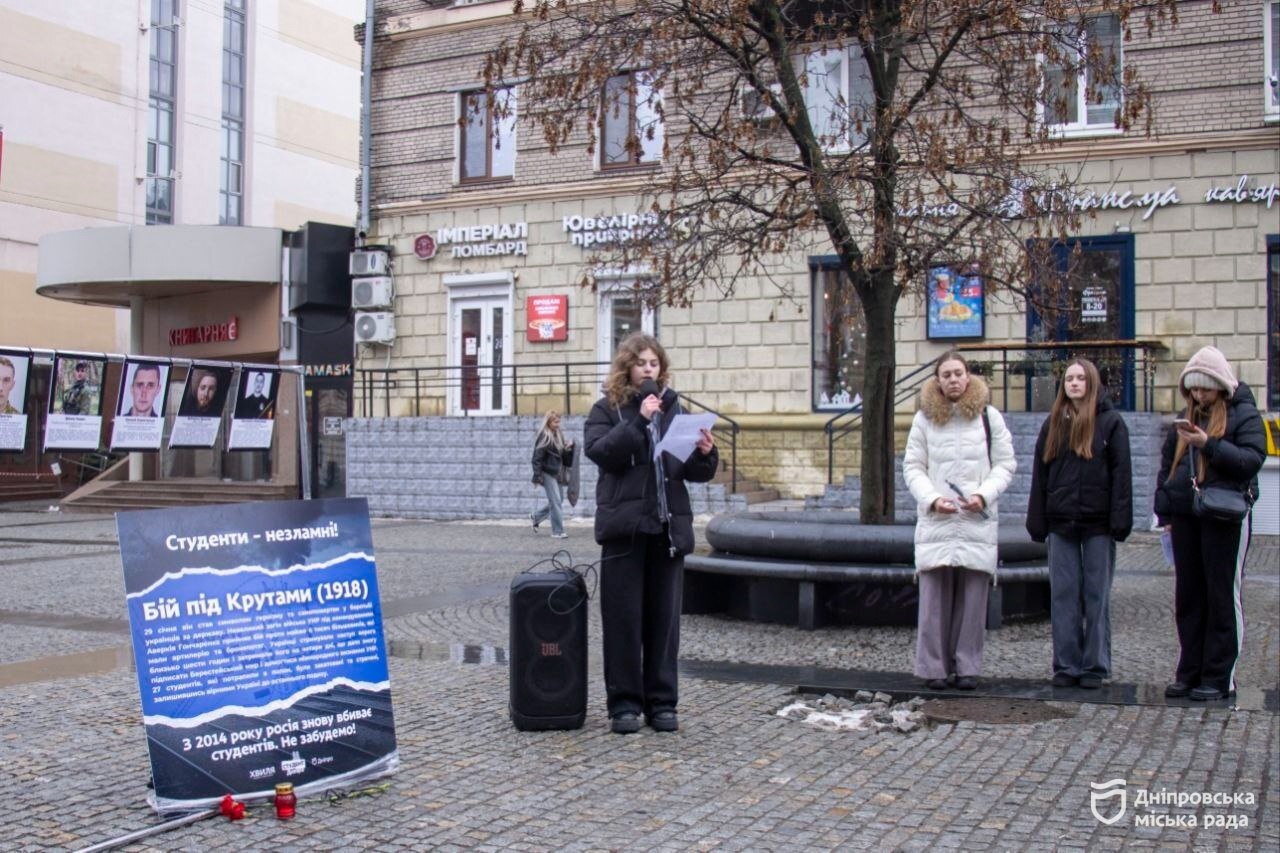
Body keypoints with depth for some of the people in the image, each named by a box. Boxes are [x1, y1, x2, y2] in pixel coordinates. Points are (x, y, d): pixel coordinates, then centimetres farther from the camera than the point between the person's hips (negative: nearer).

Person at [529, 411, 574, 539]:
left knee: (559, 499, 14)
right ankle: (557, 531, 1)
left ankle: (535, 516, 31)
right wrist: (537, 476, -19)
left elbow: (563, 456, 16)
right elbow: (537, 457, -15)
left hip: (556, 473, 8)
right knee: (556, 501, -6)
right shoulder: (544, 436, -12)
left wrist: (568, 448, -4)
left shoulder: (558, 435, 12)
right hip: (547, 473, -8)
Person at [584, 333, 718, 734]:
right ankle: (624, 703, 10)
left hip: (668, 527, 3)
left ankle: (661, 702, 15)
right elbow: (600, 452, -14)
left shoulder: (672, 409, 13)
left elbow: (693, 472, 13)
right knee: (623, 618, 2)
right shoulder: (607, 409, 5)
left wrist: (705, 453, -9)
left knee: (664, 618, 7)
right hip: (625, 526, -3)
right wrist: (639, 420, -20)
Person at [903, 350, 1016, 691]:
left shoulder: (988, 417, 6)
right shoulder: (924, 418, 7)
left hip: (977, 520, 1)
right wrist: (932, 499, -10)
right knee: (935, 597, -3)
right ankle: (934, 666, 4)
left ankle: (967, 666, 11)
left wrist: (984, 495, -9)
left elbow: (1005, 464, 7)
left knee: (973, 598, 2)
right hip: (935, 520, 0)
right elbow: (913, 467, 6)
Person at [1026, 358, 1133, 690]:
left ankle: (1095, 666, 10)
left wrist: (1119, 521, -11)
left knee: (1097, 596, 4)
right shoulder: (1053, 424, 11)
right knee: (1063, 595, 4)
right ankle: (1066, 665, 11)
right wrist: (1037, 522, 5)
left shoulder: (1110, 422, 1)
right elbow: (1039, 474, 10)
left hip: (1097, 524, -3)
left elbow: (1121, 474, -3)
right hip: (1061, 523, 3)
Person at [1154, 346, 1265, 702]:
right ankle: (1189, 672, 16)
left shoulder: (1244, 414, -2)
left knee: (1222, 596, 0)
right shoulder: (1188, 417, 15)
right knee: (1188, 596, 9)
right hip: (1185, 516, 6)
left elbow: (1252, 459, -15)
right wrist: (1164, 512, 8)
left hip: (1225, 517, -6)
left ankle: (1219, 677, 5)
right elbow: (1167, 464, 16)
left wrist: (1208, 444, -24)